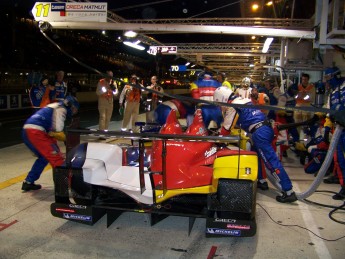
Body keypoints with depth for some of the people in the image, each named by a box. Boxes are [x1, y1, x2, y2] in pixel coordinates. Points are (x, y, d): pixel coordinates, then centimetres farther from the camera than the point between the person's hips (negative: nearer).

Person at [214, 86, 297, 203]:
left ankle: (289, 192, -12)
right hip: (266, 128, 10)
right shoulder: (242, 100, 23)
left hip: (259, 133, -10)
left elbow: (226, 128, 2)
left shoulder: (232, 106, -3)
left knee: (271, 161, -10)